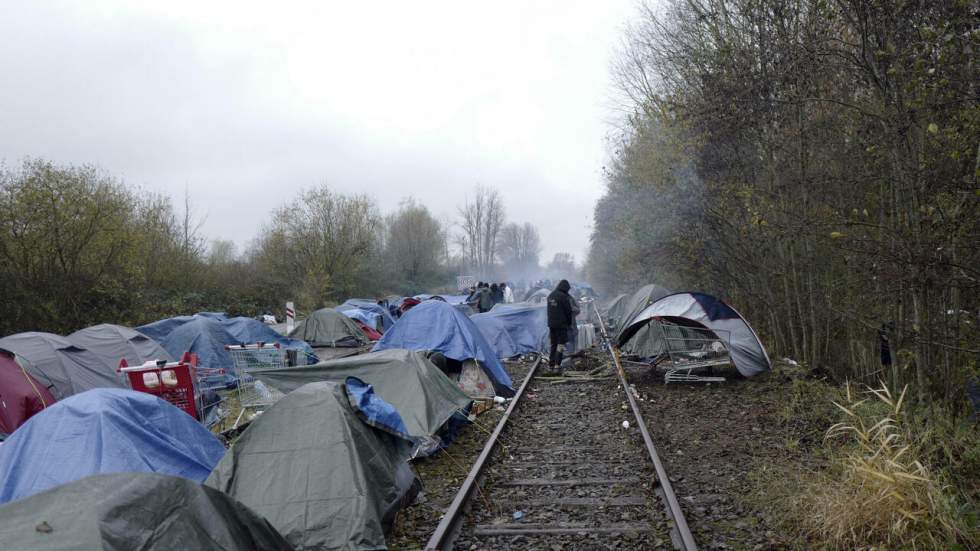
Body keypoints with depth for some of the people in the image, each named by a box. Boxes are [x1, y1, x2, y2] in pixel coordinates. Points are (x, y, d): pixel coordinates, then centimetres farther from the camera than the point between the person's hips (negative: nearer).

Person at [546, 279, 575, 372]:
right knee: (561, 344, -1)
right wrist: (569, 322, 5)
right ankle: (557, 365, -4)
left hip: (551, 324, 7)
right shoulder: (564, 297, -15)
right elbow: (568, 311, -10)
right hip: (561, 324, -7)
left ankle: (551, 364, 20)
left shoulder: (550, 295, 8)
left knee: (553, 344, 16)